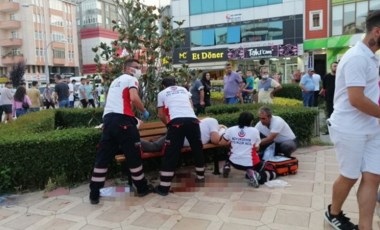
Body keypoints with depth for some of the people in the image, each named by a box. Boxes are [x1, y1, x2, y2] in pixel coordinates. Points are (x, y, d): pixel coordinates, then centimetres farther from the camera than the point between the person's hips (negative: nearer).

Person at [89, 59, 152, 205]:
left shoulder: (116, 81, 29)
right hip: (122, 119, -7)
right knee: (133, 155, 5)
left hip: (108, 118, 8)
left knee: (103, 157, 8)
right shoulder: (131, 79, 3)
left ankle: (94, 194, 11)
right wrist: (144, 111, 0)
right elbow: (134, 98, -15)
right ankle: (142, 188, 18)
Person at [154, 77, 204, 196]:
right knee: (197, 149, 23)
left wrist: (168, 124, 36)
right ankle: (200, 176, 38)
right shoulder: (184, 89, 29)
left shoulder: (162, 93, 21)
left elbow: (161, 115, 20)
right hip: (192, 119, 3)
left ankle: (163, 187, 4)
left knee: (170, 154, 1)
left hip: (177, 121, -3)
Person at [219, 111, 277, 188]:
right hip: (250, 163, -3)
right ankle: (257, 176, -15)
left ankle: (227, 166, 9)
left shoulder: (230, 130, -2)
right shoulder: (255, 131, -7)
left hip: (235, 162, 3)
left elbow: (221, 143, 7)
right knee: (273, 173, 13)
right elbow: (257, 148, -1)